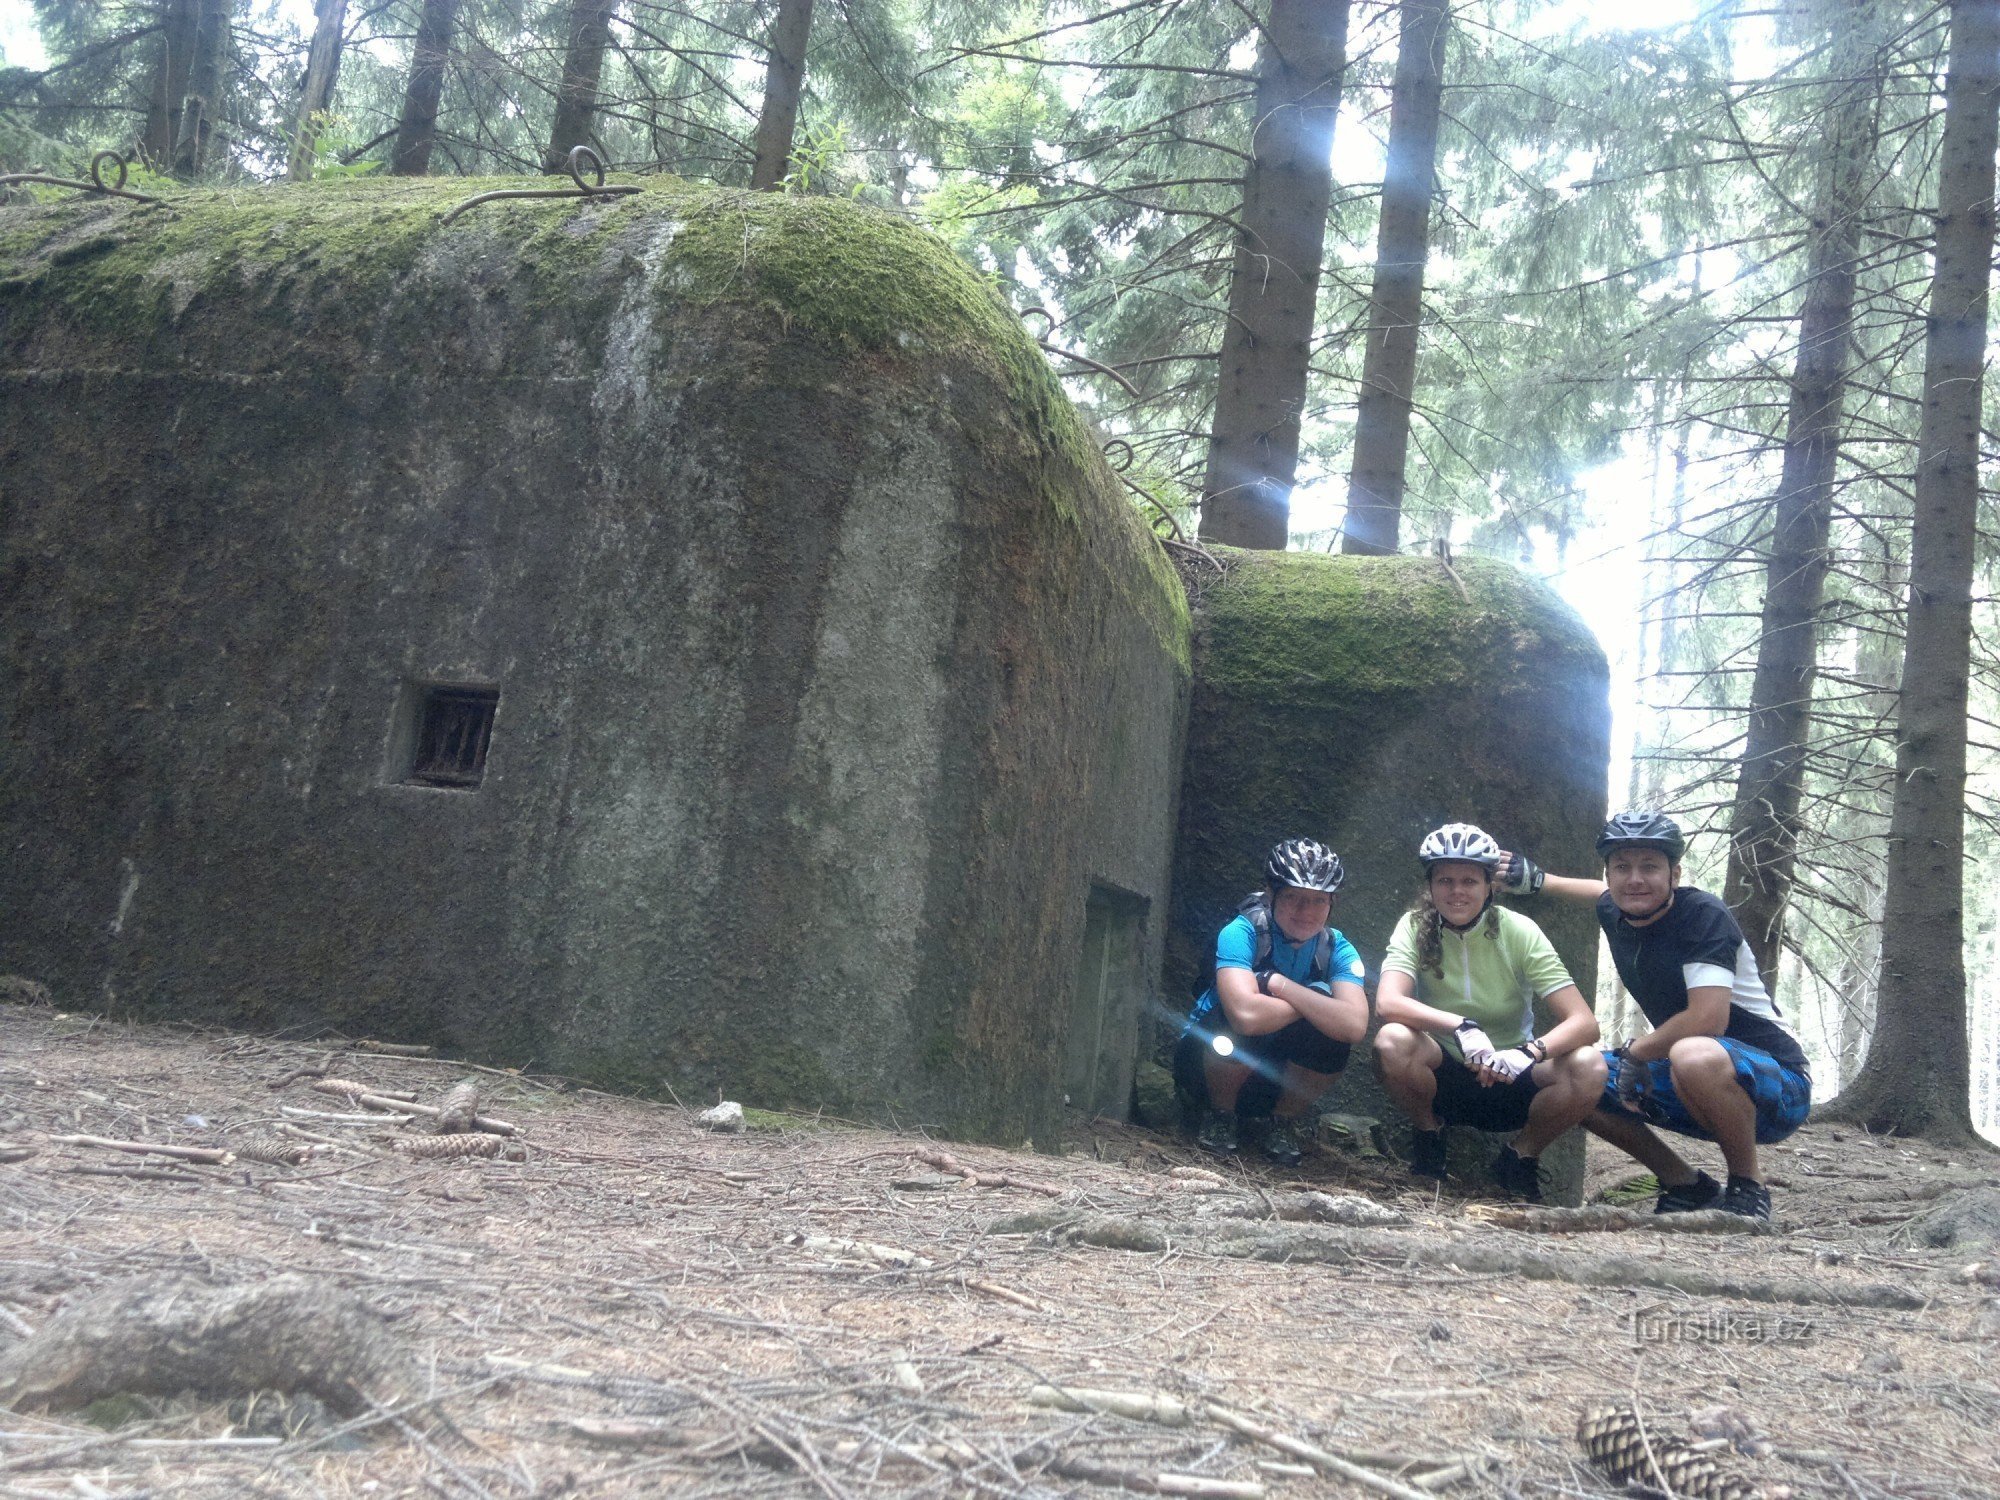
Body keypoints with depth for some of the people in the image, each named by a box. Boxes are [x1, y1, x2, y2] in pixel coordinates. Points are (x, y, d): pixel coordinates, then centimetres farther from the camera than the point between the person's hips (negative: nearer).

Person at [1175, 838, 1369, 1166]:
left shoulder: (1337, 950, -12)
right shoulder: (1241, 933, -24)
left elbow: (1355, 1026, -31)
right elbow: (1246, 1013, -43)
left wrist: (1280, 984, -31)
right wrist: (1310, 1002, -27)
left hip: (1278, 1078, 3)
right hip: (1208, 1062, -3)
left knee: (1332, 1034, -26)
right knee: (1240, 1024, -35)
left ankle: (1284, 1123, -2)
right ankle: (1219, 1116, -7)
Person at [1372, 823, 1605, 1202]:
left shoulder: (1519, 932, -11)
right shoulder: (1415, 927, -10)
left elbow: (1584, 1022, -17)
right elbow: (1387, 1003, -27)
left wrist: (1530, 1051, -36)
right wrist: (1461, 1026, -41)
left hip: (1509, 1081, 1)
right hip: (1443, 1079, 0)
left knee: (1588, 1067, -27)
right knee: (1392, 1041, -32)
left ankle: (1521, 1156, 1)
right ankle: (1428, 1137, 0)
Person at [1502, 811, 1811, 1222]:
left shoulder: (1703, 915, -20)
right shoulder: (1615, 915, 3)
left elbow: (1708, 1019, -30)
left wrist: (1636, 1052, -16)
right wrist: (1537, 879, 27)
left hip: (1777, 1088, -8)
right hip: (1697, 1087, 8)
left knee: (1694, 1056, -39)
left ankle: (1748, 1188, -13)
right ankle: (1687, 1187, 9)